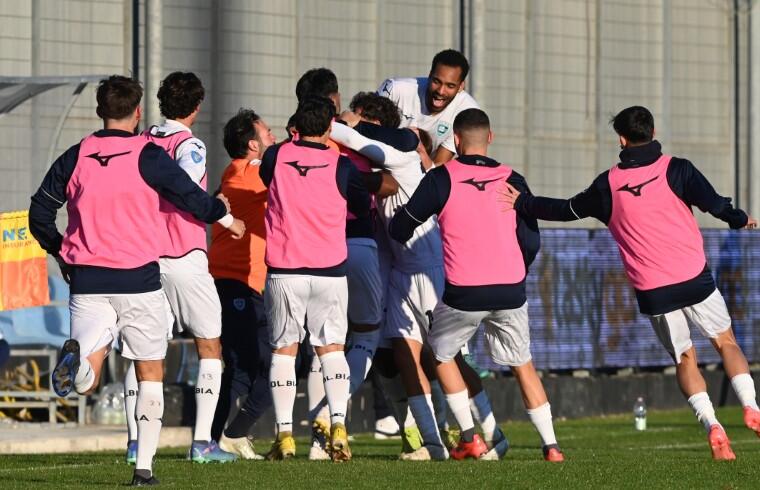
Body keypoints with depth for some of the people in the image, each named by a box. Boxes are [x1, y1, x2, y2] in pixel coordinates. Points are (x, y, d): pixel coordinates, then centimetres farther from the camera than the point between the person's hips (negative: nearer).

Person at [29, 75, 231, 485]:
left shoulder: (74, 158, 5)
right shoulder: (148, 156, -5)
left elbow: (39, 213, 7)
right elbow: (195, 201, -1)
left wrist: (59, 252, 23)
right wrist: (221, 209, 22)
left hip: (86, 280, 2)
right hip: (138, 280, -2)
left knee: (85, 380, -3)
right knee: (150, 374, 13)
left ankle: (78, 358, -38)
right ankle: (144, 466, 9)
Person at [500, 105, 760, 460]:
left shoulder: (609, 184, 2)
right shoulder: (675, 169, -4)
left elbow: (568, 210, 12)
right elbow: (713, 202, -12)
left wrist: (523, 203, 23)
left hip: (653, 292, 1)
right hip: (695, 279, -1)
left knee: (684, 358, 13)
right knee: (726, 341, 17)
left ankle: (712, 425, -6)